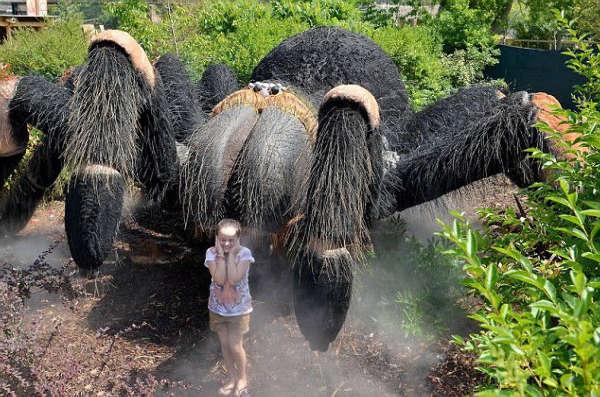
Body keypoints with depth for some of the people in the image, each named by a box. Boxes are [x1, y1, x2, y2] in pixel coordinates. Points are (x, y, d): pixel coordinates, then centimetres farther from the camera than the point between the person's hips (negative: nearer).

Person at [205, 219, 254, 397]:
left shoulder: (244, 253, -17)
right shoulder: (212, 253, -13)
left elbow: (234, 279, -28)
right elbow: (219, 279, -24)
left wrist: (232, 254, -25)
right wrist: (221, 254, -25)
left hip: (239, 307, -3)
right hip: (218, 307, 3)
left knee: (235, 346, 3)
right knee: (224, 344, 15)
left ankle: (243, 377, 28)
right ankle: (232, 377, 35)